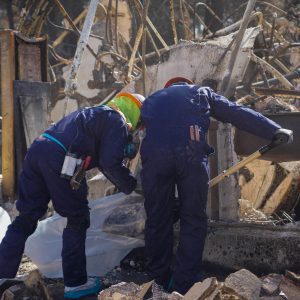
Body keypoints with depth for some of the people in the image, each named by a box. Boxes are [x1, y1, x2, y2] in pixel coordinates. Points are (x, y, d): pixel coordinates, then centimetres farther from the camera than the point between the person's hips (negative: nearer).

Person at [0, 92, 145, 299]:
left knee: (27, 217, 14)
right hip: (60, 160, -8)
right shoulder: (118, 122, 5)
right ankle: (75, 283, 13)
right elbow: (111, 163, -5)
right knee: (77, 219, 8)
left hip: (37, 148, 8)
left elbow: (101, 158, 36)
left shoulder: (96, 113, 32)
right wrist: (130, 185, 10)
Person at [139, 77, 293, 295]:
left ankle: (159, 283, 20)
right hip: (191, 153, -2)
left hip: (154, 153, 2)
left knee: (158, 219, 12)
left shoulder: (152, 100, 36)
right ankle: (185, 288, 8)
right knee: (193, 220, 7)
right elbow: (238, 113, 20)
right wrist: (274, 131, 15)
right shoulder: (201, 93, 30)